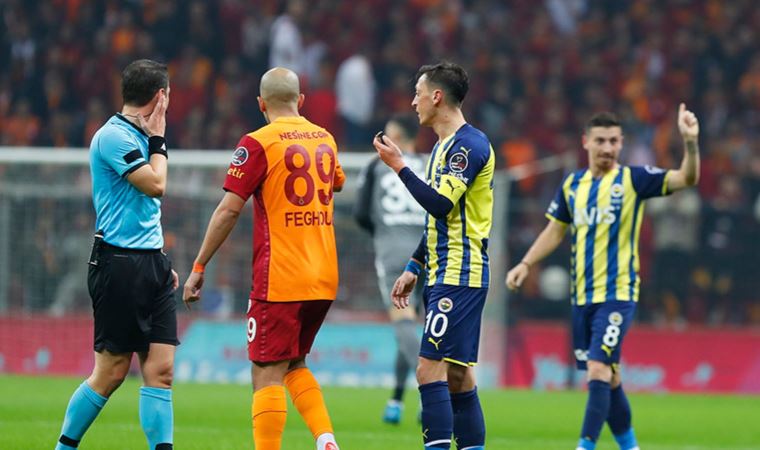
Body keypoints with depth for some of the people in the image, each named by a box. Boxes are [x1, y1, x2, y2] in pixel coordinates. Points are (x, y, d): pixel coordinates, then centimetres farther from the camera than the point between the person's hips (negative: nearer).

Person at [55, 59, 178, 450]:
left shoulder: (136, 135, 17)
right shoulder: (114, 136, -11)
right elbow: (155, 185, -17)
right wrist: (158, 140, -4)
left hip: (149, 263, 9)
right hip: (118, 265, -9)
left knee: (161, 368, -1)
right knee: (112, 371, -4)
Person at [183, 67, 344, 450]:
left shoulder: (258, 143, -8)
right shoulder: (324, 139, 10)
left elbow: (229, 209, -12)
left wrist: (199, 268, -6)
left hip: (279, 280, -6)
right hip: (324, 278, 6)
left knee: (267, 375, -5)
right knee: (294, 365, 20)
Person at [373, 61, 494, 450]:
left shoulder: (469, 144, -13)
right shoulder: (444, 146, 18)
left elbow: (440, 205, -23)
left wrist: (399, 166, -15)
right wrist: (413, 268, 22)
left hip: (459, 276, -10)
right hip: (443, 274, 10)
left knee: (431, 367, -15)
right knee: (456, 373, 9)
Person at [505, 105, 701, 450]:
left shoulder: (632, 179, -5)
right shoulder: (572, 185, 10)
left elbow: (686, 179, -14)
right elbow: (555, 230, 20)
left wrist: (690, 142, -30)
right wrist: (526, 264, 9)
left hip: (617, 295, -5)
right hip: (582, 297, 5)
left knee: (599, 370, -17)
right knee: (607, 377, 12)